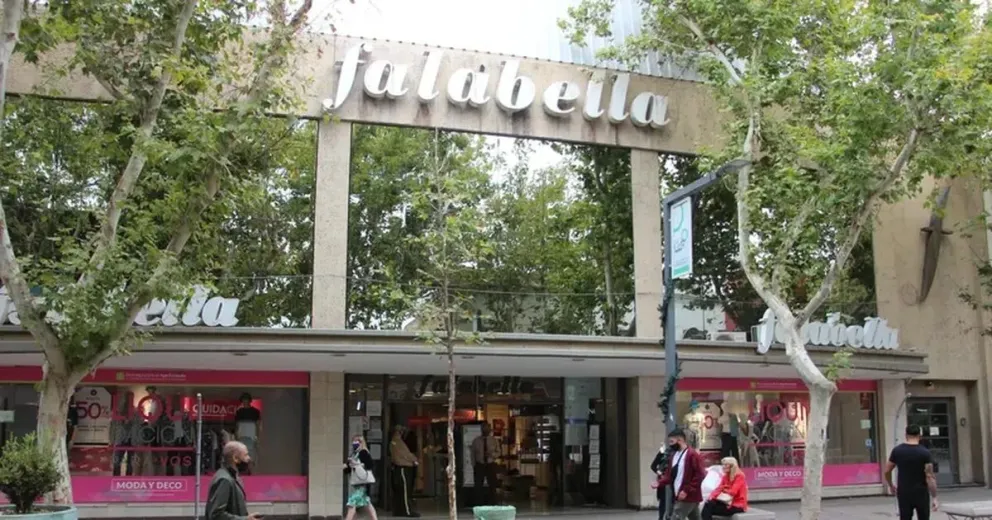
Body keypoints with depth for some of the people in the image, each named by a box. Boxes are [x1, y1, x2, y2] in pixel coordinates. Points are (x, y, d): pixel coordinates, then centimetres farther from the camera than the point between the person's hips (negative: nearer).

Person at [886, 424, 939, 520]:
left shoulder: (897, 451, -1)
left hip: (904, 493, 1)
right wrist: (934, 497, -12)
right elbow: (929, 476, -14)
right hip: (921, 493, -1)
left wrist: (891, 486, 21)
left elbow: (887, 471, 4)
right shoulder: (925, 452, -9)